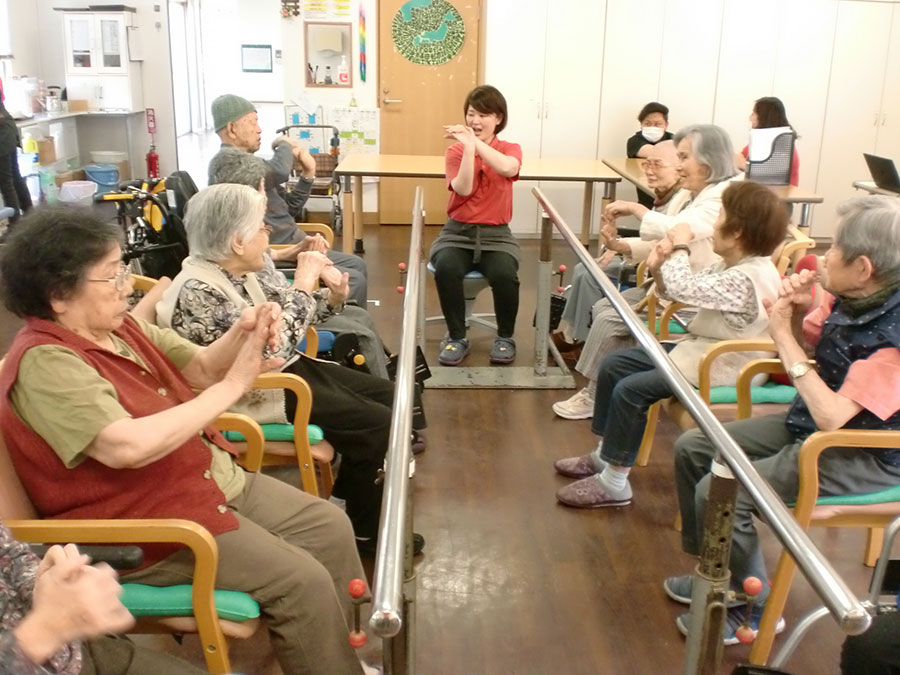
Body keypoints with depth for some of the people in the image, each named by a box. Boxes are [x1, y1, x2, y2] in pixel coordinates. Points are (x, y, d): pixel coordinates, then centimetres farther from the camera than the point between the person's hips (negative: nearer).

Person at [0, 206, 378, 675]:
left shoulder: (118, 327, 4)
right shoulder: (45, 363, -24)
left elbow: (197, 369, 6)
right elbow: (129, 446, -37)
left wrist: (241, 334, -17)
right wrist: (233, 385, -30)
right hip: (141, 522, -9)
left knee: (330, 526, 7)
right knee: (303, 581, -17)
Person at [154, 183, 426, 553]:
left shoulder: (252, 266, 2)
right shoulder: (197, 293, -25)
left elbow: (287, 317, 14)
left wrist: (331, 297, -6)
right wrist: (302, 287, -23)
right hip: (258, 393, -9)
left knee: (394, 397, 7)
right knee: (378, 425, -14)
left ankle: (351, 499, 21)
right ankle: (364, 529, 7)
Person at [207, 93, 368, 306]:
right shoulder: (227, 159, -16)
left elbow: (287, 210, 19)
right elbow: (280, 172, -32)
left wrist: (308, 174, 6)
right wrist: (285, 144, -10)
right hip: (274, 255, -10)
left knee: (357, 265, 14)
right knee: (353, 280, -12)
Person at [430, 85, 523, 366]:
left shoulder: (511, 149, 5)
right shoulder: (455, 151, 3)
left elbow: (508, 168, -21)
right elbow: (463, 189, -14)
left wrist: (475, 141, -23)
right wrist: (468, 146, -21)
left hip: (496, 234, 0)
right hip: (458, 231, 0)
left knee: (504, 275, -31)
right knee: (446, 269, -32)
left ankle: (505, 337, -2)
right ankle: (456, 337, -9)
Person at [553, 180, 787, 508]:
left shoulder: (746, 279, -28)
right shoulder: (731, 265, 4)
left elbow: (684, 289, -34)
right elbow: (689, 291, 8)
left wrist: (680, 247, -17)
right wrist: (661, 268, -12)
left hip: (721, 369, -11)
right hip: (700, 348, 11)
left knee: (631, 390, -20)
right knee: (614, 365, 7)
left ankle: (614, 483, -6)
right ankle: (604, 455, 20)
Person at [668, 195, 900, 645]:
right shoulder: (846, 297, -7)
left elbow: (833, 417, -32)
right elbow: (801, 345, 10)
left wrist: (784, 337, -25)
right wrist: (797, 311, -13)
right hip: (808, 423, 9)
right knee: (692, 449, 7)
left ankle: (753, 608, 3)